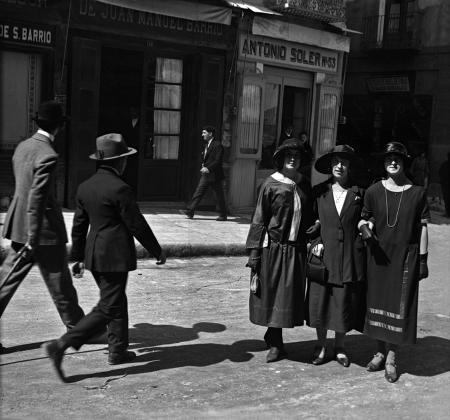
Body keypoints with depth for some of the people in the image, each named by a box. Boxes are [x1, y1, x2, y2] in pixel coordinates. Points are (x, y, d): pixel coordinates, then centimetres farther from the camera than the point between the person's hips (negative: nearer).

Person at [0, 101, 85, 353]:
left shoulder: (22, 147, 7)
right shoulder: (48, 156, -20)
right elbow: (36, 200, -23)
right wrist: (32, 241, -21)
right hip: (45, 230, -8)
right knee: (60, 284, 7)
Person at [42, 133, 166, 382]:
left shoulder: (86, 187, 6)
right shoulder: (120, 189, -17)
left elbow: (79, 225, 12)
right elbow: (137, 225, -13)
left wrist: (78, 256, 21)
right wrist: (157, 251, -2)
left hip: (94, 254, 9)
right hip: (115, 256, -8)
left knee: (117, 302, 20)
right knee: (107, 309, -3)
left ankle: (118, 350, 29)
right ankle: (61, 345, -10)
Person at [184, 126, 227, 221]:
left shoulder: (218, 145, -12)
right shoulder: (207, 145, 16)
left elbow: (218, 161, -19)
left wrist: (208, 168, -27)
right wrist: (203, 166, 6)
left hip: (214, 175, -8)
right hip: (205, 175, 8)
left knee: (219, 196, 3)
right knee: (198, 193, 1)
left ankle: (223, 215, 14)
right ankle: (190, 212, -1)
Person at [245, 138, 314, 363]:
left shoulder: (304, 184, 8)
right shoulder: (271, 183, -5)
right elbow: (259, 219, -6)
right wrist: (254, 253, -10)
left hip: (296, 249, 4)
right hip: (273, 248, -4)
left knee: (288, 296, 8)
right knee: (272, 293, 4)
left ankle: (273, 338, 26)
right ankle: (276, 343, 19)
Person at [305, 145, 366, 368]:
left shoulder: (359, 193, 2)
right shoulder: (319, 191, 4)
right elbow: (313, 221, 9)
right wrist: (317, 241, -4)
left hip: (350, 257, -1)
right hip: (324, 254, 1)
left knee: (345, 302, 6)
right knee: (320, 301, 5)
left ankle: (339, 346, 24)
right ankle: (321, 345, 22)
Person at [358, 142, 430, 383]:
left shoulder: (417, 193, -2)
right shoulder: (373, 191, 2)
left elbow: (423, 227, 1)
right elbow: (366, 218, 10)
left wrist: (423, 259, -1)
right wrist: (365, 227, -14)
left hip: (405, 257, -2)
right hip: (378, 256, 2)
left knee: (400, 306, 0)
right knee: (377, 302, 8)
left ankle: (391, 357, 12)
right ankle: (381, 352, 23)